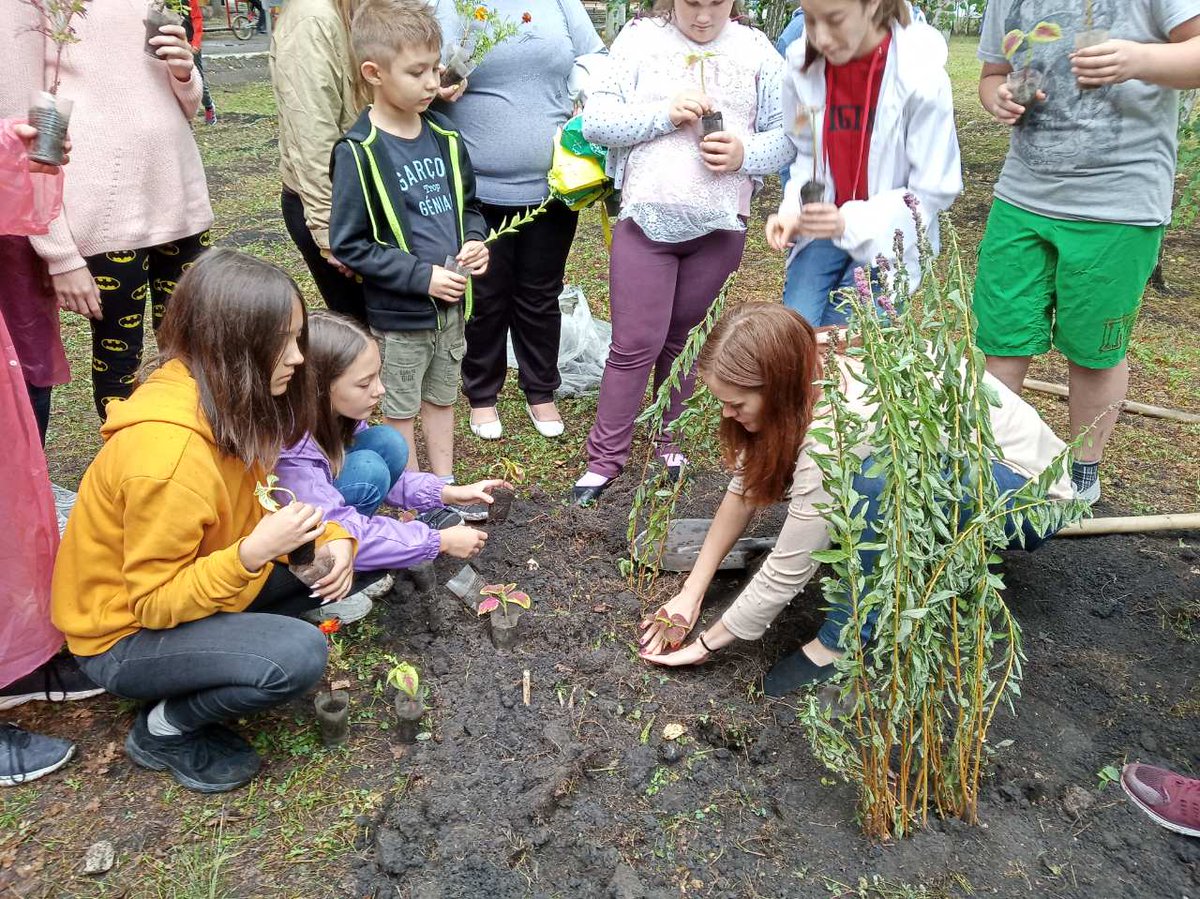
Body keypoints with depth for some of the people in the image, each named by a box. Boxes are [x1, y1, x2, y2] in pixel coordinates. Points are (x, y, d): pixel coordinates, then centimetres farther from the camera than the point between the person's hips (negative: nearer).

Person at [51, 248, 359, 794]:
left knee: (330, 559, -1)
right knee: (299, 655, -28)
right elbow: (155, 603, -25)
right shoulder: (167, 453, -34)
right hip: (124, 631, -8)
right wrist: (252, 554, -39)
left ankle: (214, 659, 6)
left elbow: (255, 503, 3)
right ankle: (166, 730, -2)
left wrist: (329, 535, -15)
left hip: (196, 583, 8)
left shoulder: (225, 400, -9)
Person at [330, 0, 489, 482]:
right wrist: (423, 276, -21)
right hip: (398, 316, -5)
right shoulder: (358, 153, -16)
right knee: (401, 410, 12)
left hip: (449, 305, 6)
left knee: (442, 398, 20)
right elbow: (349, 244, -16)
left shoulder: (445, 138, 1)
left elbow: (468, 205, 16)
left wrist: (474, 241, -6)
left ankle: (445, 488, 37)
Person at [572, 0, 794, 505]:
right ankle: (605, 458, 11)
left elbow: (786, 134, 3)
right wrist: (663, 113, -17)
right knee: (634, 345, -1)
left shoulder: (756, 48, 5)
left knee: (683, 340, 13)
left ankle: (668, 438, 30)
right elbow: (595, 122, -4)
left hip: (720, 226, 2)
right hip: (647, 219, -1)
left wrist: (747, 154, -17)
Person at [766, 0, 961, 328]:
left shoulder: (921, 75, -18)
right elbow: (806, 156, 6)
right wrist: (792, 211, -14)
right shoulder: (803, 64, -7)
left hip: (887, 240, -3)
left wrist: (851, 222, -27)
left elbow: (934, 190, -14)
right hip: (822, 228, 3)